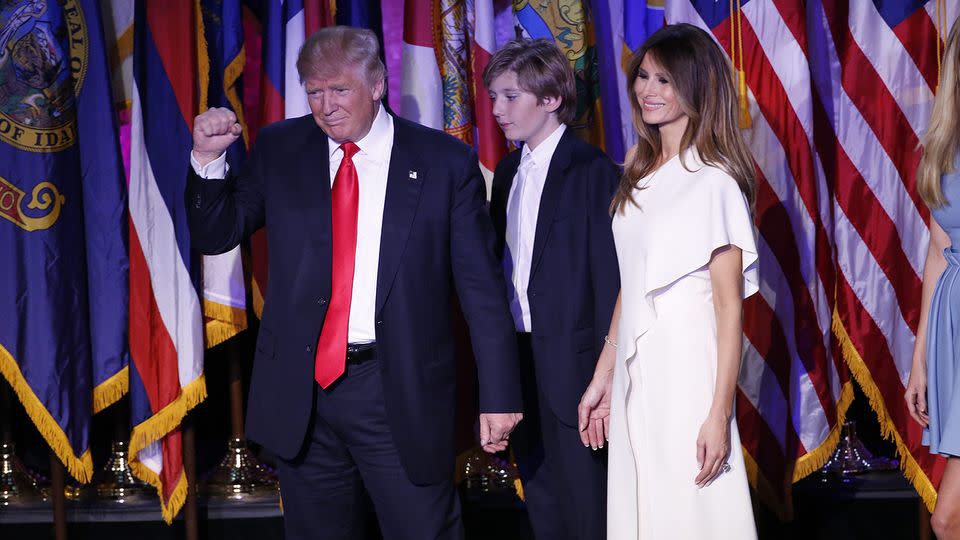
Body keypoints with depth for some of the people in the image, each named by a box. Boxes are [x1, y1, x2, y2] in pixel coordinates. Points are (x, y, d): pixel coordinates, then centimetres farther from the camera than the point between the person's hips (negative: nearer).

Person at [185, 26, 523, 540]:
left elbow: (482, 286, -3)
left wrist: (498, 396, -6)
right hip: (301, 387, 3)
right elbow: (216, 235, 11)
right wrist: (208, 158, -6)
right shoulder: (279, 149, 6)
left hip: (402, 389, -3)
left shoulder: (445, 162, -3)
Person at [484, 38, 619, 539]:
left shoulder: (592, 171, -11)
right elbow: (501, 260, 13)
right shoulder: (508, 171, 12)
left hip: (570, 362, -7)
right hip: (517, 356, 8)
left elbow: (609, 273, -14)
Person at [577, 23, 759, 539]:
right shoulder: (638, 174, 12)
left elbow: (729, 304, -14)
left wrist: (719, 414, -18)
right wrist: (602, 378, 14)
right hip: (633, 375, 7)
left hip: (686, 376, -7)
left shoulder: (713, 181, -12)